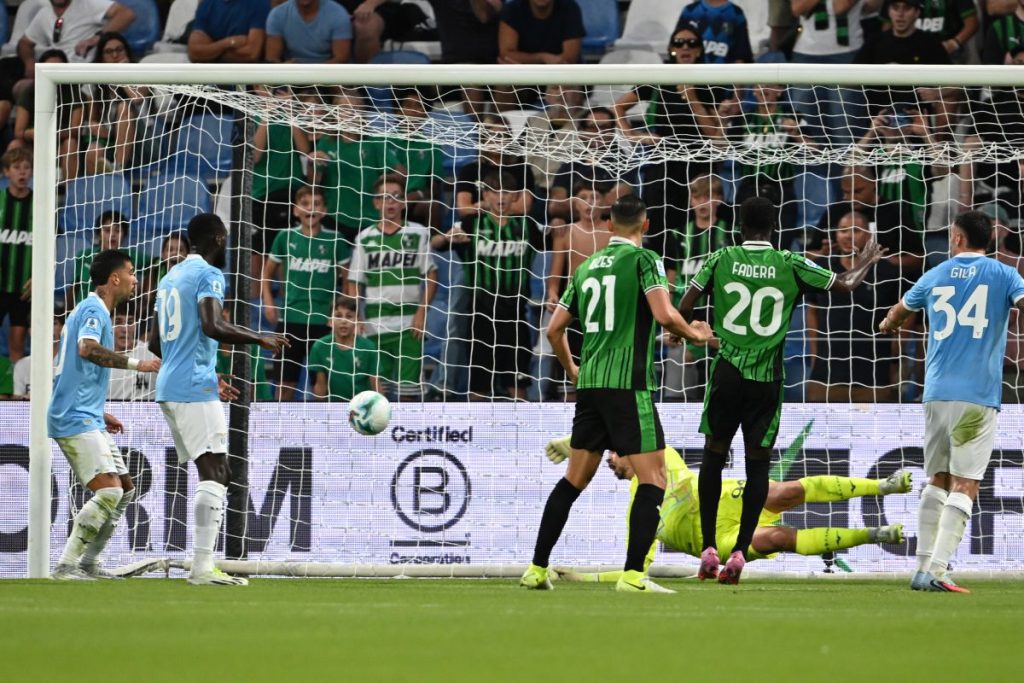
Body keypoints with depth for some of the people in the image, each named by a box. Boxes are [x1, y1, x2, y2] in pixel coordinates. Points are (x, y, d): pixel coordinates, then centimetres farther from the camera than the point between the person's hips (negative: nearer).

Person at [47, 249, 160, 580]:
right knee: (109, 490, -19)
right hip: (77, 420, -11)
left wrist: (100, 414, 30)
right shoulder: (94, 310, -9)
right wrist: (136, 364, -28)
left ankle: (88, 564, 14)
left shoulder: (89, 310, 23)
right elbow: (87, 349, -31)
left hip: (86, 420, 11)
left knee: (125, 489, 11)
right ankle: (65, 567, -20)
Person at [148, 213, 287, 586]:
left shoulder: (171, 278, 21)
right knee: (214, 472, -12)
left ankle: (202, 564, 8)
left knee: (211, 471, 12)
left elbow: (155, 342, 25)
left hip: (169, 387, 9)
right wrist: (261, 339, -11)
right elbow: (212, 326, -23)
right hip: (195, 390, -9)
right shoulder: (208, 275, -7)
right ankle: (203, 567, -20)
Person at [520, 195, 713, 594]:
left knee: (574, 479, 14)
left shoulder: (587, 267, 16)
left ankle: (537, 569, 13)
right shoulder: (644, 259, -3)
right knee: (653, 478, -3)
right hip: (628, 385, -7)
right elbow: (664, 315, -16)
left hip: (590, 383, 7)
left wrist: (571, 369, 34)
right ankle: (633, 575, -13)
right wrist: (693, 334, 3)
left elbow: (554, 329, 18)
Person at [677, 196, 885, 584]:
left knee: (714, 457, 13)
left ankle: (709, 549, 9)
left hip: (726, 373, 0)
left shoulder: (721, 260, 1)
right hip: (766, 377, 0)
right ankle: (740, 552, -4)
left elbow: (684, 308, -2)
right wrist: (867, 263, 28)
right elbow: (845, 286, 8)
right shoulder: (790, 265, 1)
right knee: (758, 464, 6)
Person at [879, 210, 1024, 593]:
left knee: (937, 481, 15)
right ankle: (937, 571, -15)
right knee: (964, 486, -6)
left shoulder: (935, 277, 14)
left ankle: (923, 568, 12)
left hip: (936, 393, 4)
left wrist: (888, 326, 55)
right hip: (978, 396, -4)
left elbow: (899, 311, 33)